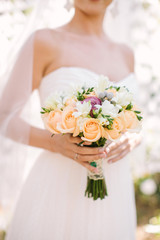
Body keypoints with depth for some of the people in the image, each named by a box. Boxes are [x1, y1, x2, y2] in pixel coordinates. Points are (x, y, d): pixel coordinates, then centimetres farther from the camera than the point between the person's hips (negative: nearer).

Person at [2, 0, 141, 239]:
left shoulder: (125, 54, 12)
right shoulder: (45, 41, -3)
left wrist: (130, 141, -5)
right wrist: (56, 144, -19)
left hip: (112, 196, 5)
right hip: (56, 193, -5)